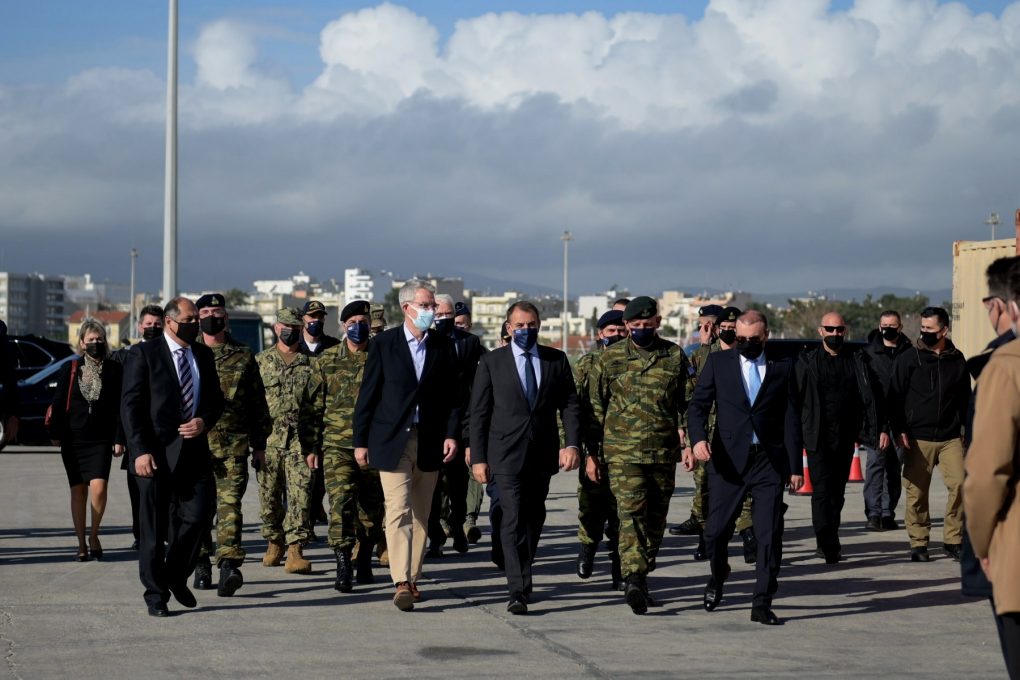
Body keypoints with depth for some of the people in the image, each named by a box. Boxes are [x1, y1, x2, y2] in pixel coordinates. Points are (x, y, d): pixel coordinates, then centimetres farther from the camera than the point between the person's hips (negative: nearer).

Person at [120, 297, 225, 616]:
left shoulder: (204, 355, 13)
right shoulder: (144, 354, -2)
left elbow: (216, 399, 18)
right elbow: (130, 406, -6)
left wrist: (205, 422, -4)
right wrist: (140, 451, -14)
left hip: (194, 448, 4)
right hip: (156, 453, -4)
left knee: (198, 515, -4)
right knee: (153, 527, 2)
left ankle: (176, 575, 20)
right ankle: (156, 594, 13)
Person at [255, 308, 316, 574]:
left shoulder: (310, 363, 9)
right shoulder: (260, 361, 10)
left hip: (300, 438, -1)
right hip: (268, 438, 1)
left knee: (300, 493, -11)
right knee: (269, 494, 7)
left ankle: (295, 550, -14)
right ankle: (274, 542, 25)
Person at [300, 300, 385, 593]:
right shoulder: (326, 361, 6)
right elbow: (311, 407, 9)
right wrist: (310, 446, 5)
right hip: (337, 444, -1)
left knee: (372, 505, 8)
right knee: (341, 501, -16)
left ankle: (364, 561, 26)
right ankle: (343, 565, -17)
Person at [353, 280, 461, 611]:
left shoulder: (443, 347, 7)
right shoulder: (383, 344, 0)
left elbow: (453, 396, 9)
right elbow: (368, 394, 1)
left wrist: (451, 434, -3)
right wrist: (360, 441, -1)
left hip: (430, 442, 3)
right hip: (392, 440, -3)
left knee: (420, 514, 9)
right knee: (399, 511, -11)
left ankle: (412, 578, 18)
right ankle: (401, 583, -17)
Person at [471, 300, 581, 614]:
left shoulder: (557, 360, 7)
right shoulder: (491, 362, 1)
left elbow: (569, 404, 4)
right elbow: (479, 412, 1)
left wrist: (572, 444, -10)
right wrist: (478, 458, -4)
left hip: (543, 455, 3)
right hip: (507, 455, -3)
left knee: (534, 520, 13)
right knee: (513, 520, -12)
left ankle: (522, 577, 30)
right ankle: (518, 591, -16)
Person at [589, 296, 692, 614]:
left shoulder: (676, 357, 7)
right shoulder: (610, 359, 4)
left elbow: (690, 403, 13)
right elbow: (594, 407, 7)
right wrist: (591, 454, 4)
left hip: (664, 453, 3)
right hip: (622, 453, -3)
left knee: (655, 519, 9)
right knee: (631, 514, -17)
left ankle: (641, 578, 23)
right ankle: (633, 579, -28)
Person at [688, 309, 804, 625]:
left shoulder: (782, 367, 7)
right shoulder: (718, 362, 6)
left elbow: (791, 418, 6)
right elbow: (699, 404, 2)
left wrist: (796, 466, 3)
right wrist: (698, 438, -17)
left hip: (770, 460, 0)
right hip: (728, 458, 0)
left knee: (770, 534, -5)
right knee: (716, 529, 2)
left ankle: (762, 604, 1)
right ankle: (718, 577, 34)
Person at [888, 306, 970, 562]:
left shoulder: (957, 360, 9)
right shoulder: (908, 359, 1)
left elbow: (964, 397, 18)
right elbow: (895, 397, 1)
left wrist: (965, 427, 11)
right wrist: (900, 430, -6)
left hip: (951, 437, 2)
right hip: (918, 438, -2)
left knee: (959, 484, -9)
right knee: (917, 492, -1)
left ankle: (953, 540, 4)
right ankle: (918, 543, 10)